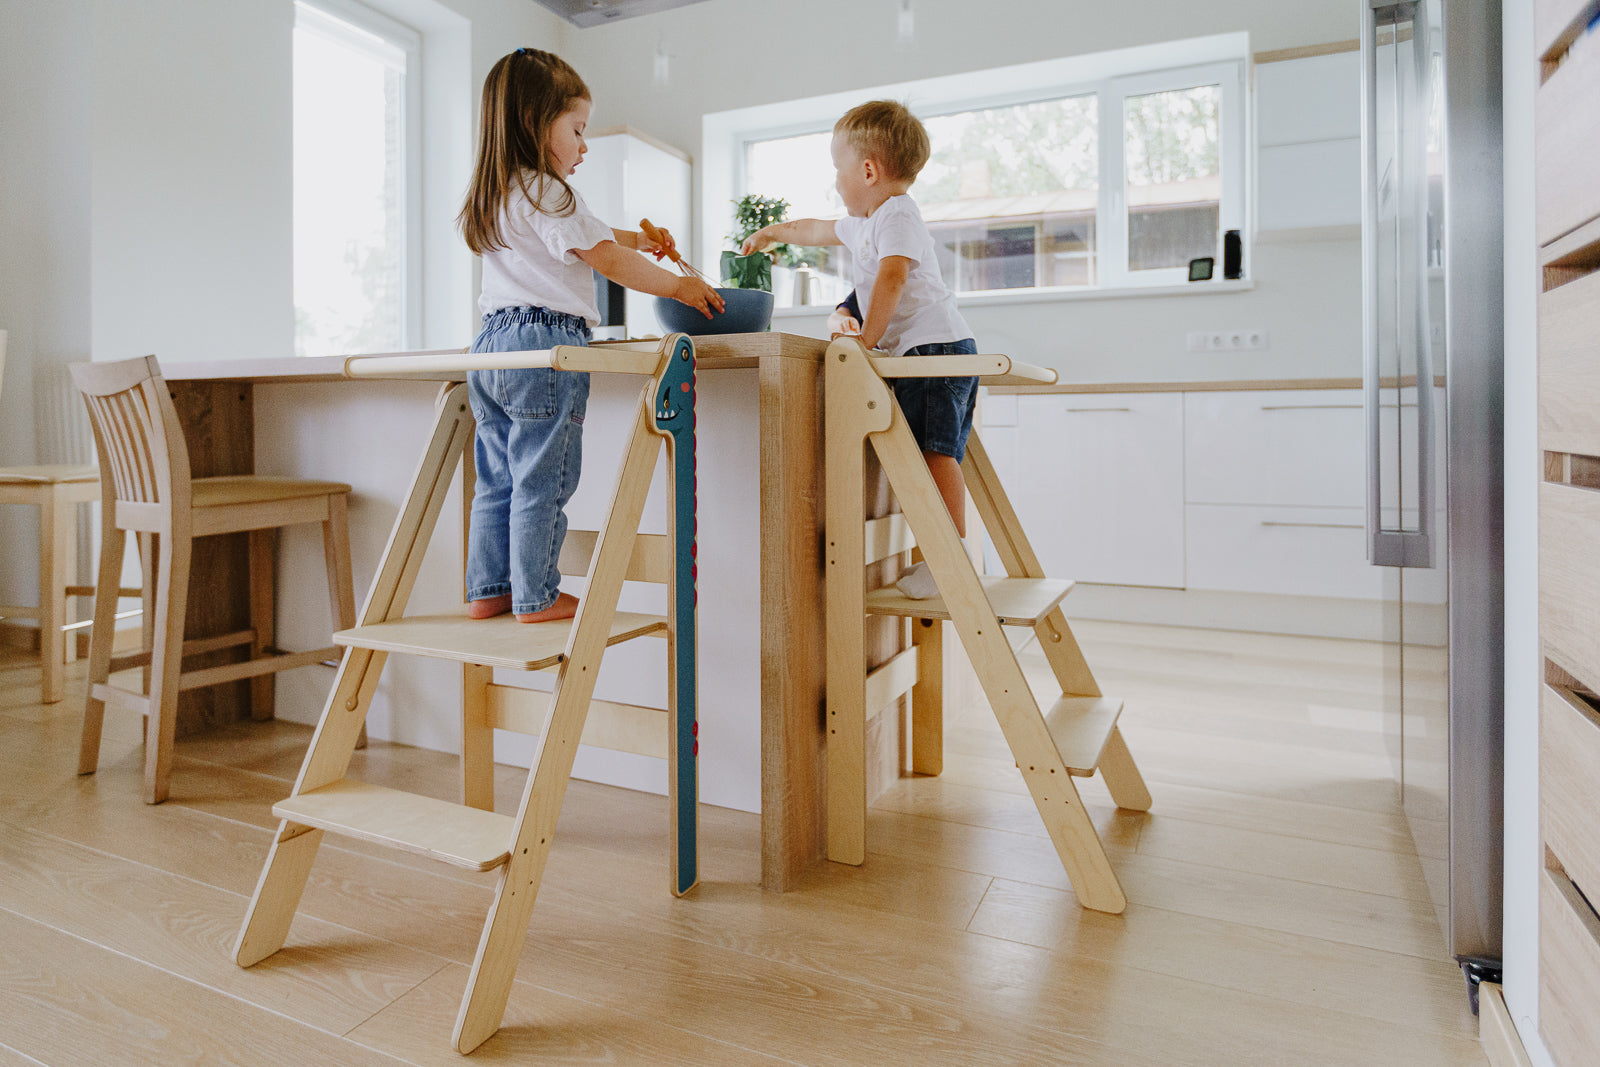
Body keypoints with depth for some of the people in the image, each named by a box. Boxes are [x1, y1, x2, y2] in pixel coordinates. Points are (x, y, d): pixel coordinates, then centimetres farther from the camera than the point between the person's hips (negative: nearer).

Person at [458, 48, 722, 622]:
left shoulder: (493, 199, 21)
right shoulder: (548, 194, -7)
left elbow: (586, 238, 32)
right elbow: (611, 261, -7)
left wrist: (636, 238, 35)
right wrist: (679, 287, 2)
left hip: (492, 342, 9)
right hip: (545, 343, -9)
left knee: (498, 479, 11)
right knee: (541, 481, -4)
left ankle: (488, 591, 17)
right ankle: (536, 597, 3)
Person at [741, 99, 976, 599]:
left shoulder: (898, 215, -5)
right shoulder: (865, 223, 27)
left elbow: (892, 277, -22)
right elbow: (820, 230, 44)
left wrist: (869, 335, -19)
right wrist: (773, 231, 56)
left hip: (936, 344, -10)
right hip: (923, 353, 10)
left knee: (935, 450, -18)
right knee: (935, 454, 6)